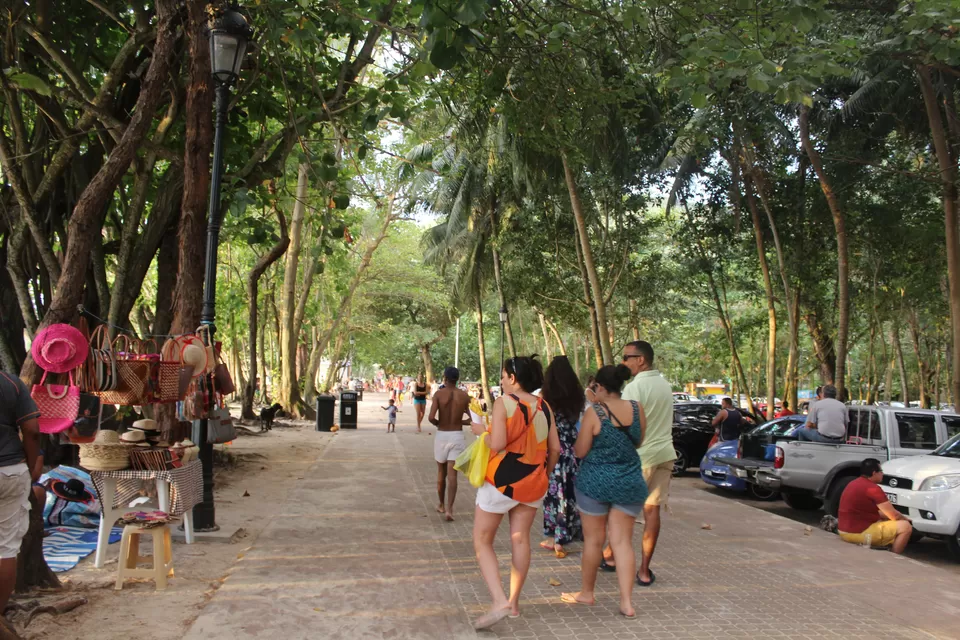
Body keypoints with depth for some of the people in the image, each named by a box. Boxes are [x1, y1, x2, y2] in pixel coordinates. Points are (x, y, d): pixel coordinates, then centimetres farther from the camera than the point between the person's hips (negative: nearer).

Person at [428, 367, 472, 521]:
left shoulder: (438, 394, -6)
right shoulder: (464, 396, 0)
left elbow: (431, 417, -16)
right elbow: (472, 419, 2)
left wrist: (439, 423, 5)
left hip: (442, 435, 0)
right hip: (457, 436, 0)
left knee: (441, 472, 18)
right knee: (452, 475, -2)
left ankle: (442, 505, 32)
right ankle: (449, 509, -14)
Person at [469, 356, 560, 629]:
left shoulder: (503, 402, -13)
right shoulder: (544, 406, 3)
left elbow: (497, 444, -20)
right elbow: (555, 448, 5)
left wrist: (480, 430, -2)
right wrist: (544, 473, 20)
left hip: (502, 480, -5)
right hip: (533, 482, 6)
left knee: (482, 541, 6)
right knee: (520, 539, 16)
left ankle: (499, 602, -8)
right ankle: (514, 601, 24)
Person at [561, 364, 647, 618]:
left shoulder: (594, 412, -14)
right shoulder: (637, 408, -2)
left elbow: (580, 451, -10)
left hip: (596, 482, -3)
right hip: (630, 482, 4)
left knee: (594, 539, 11)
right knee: (623, 542, 8)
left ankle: (587, 592, 27)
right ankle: (626, 602, 4)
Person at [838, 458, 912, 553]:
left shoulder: (855, 484, 13)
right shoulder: (873, 488, -15)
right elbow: (894, 515, -7)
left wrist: (901, 518, 19)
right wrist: (906, 519, 14)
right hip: (859, 532, -9)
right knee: (905, 526, -5)